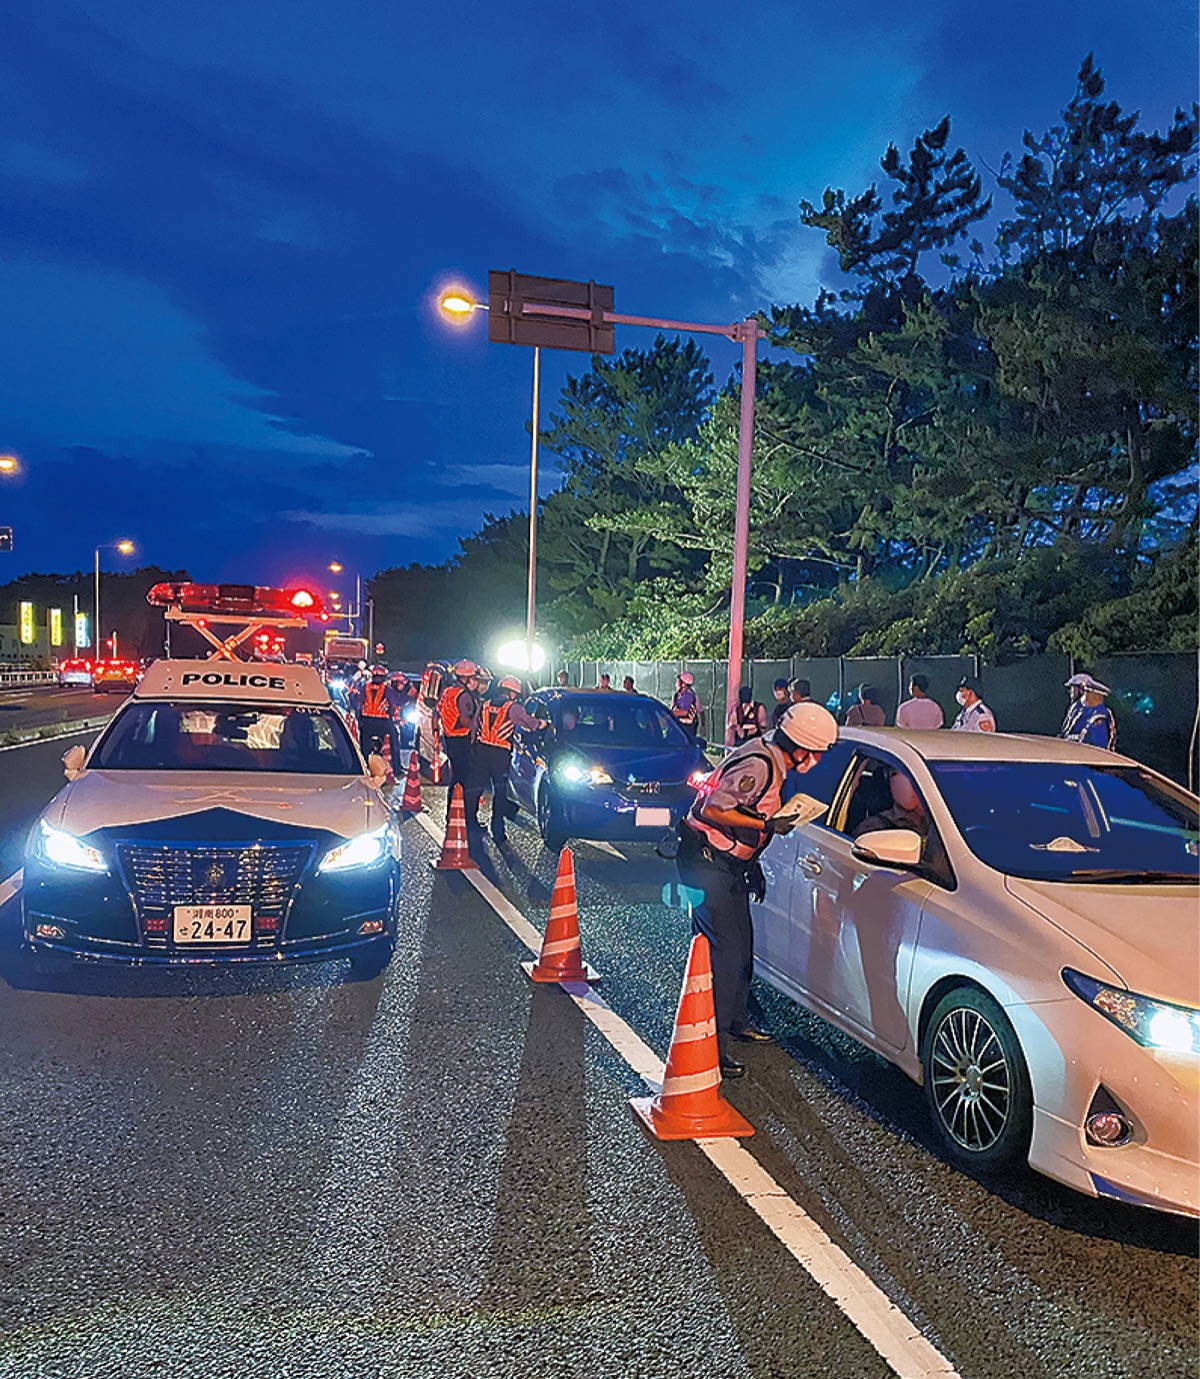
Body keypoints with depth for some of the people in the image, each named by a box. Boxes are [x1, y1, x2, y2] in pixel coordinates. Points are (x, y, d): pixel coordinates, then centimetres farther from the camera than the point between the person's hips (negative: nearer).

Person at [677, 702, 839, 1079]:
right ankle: (713, 1044, -3)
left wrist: (753, 865, 18)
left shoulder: (771, 761, 8)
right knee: (724, 952, -10)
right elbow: (712, 810, -27)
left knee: (742, 944, 19)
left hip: (728, 862, 10)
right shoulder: (759, 766, -24)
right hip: (706, 863, -10)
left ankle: (735, 1022, 35)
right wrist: (763, 825, -20)